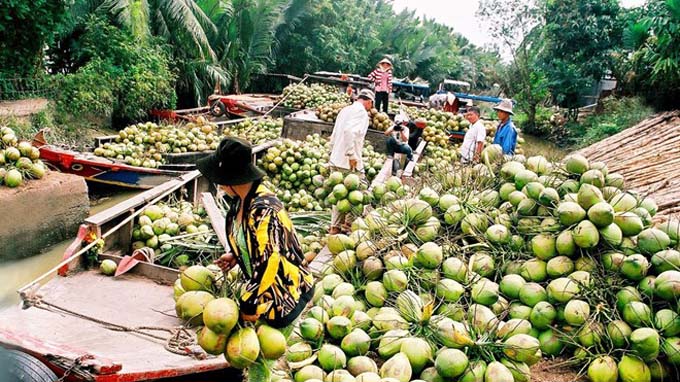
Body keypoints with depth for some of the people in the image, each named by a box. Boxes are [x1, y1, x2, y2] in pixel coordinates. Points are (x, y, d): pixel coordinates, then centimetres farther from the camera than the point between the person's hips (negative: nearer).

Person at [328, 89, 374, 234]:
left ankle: (336, 225, 22)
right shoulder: (361, 111, -10)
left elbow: (334, 136, 20)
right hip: (349, 162, -9)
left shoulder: (345, 110, 17)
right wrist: (352, 155, -23)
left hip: (336, 159, 9)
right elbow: (349, 131, -26)